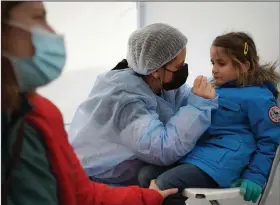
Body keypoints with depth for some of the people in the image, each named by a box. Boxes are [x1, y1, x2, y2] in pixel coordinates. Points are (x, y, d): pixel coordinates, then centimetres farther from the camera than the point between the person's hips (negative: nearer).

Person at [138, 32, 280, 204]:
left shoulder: (257, 97, -4)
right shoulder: (217, 89, 21)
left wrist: (255, 176, -9)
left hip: (221, 160, -8)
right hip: (194, 151, 8)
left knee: (165, 185, -27)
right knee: (146, 175, -12)